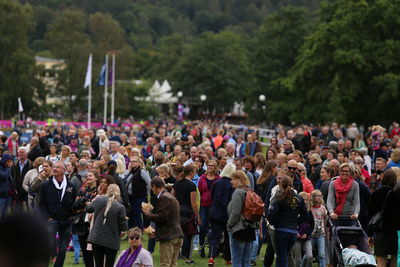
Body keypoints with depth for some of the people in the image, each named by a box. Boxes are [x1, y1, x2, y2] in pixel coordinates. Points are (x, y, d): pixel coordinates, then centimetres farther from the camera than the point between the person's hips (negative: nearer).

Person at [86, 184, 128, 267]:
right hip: (112, 241, -3)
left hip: (96, 238, 3)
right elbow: (123, 227, -11)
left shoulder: (98, 200, -4)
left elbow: (87, 209, 13)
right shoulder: (120, 207, -15)